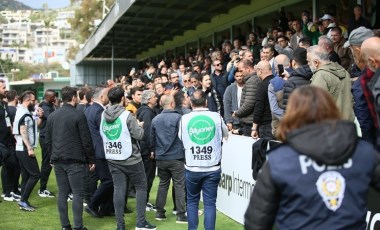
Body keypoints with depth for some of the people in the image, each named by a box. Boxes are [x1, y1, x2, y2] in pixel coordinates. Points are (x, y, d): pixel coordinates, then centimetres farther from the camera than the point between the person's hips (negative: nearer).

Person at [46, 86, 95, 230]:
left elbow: (48, 140, 13)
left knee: (62, 193, 8)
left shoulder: (52, 116, 9)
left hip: (58, 160, 6)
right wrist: (91, 160, -2)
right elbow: (86, 141, -9)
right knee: (77, 193, -2)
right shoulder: (78, 115, -9)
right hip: (74, 160, -6)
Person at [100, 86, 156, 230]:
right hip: (131, 159, -5)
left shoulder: (103, 115, 3)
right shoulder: (127, 115, -16)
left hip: (112, 159, 5)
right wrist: (140, 126, 4)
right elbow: (139, 135, -16)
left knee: (119, 189, 6)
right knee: (141, 187, 8)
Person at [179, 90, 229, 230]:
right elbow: (225, 135, 15)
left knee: (192, 201, 16)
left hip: (192, 168, 1)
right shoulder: (216, 117, -4)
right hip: (213, 168, 0)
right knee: (210, 203, 5)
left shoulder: (184, 119, -4)